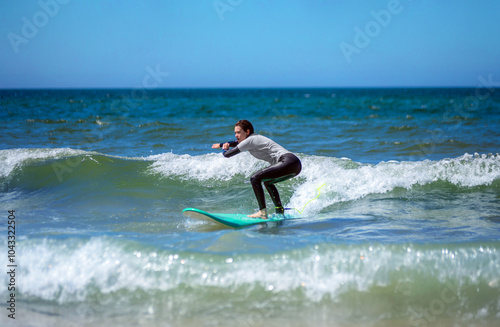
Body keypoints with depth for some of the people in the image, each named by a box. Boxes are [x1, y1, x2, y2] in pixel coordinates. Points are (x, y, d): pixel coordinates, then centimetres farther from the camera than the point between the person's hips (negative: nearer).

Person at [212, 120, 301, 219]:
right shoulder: (253, 139, 24)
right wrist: (221, 144, 48)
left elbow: (227, 154, -1)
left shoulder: (250, 141, -4)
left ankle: (263, 212, -17)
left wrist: (224, 149, 21)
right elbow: (238, 143, 47)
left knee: (255, 179, -13)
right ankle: (280, 211, 26)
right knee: (267, 182, 31)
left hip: (288, 162, -10)